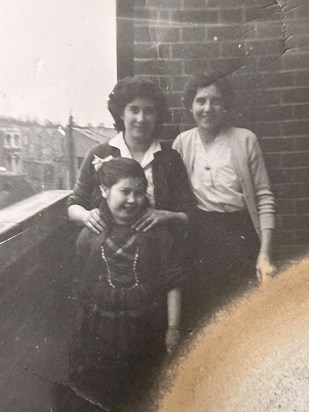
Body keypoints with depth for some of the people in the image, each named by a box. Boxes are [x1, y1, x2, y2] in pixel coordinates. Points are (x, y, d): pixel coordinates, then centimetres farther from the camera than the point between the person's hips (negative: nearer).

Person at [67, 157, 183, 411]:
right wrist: (82, 331, 10)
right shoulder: (90, 234, -4)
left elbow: (172, 284, -6)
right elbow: (81, 288, 5)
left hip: (146, 330, -1)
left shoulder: (156, 232, -8)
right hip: (101, 331, 1)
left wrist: (173, 328, -7)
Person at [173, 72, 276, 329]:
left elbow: (264, 198, -2)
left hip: (239, 235, -1)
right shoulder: (182, 142, 5)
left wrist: (265, 253, -9)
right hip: (197, 239, 2)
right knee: (201, 314, 10)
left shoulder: (245, 139, -1)